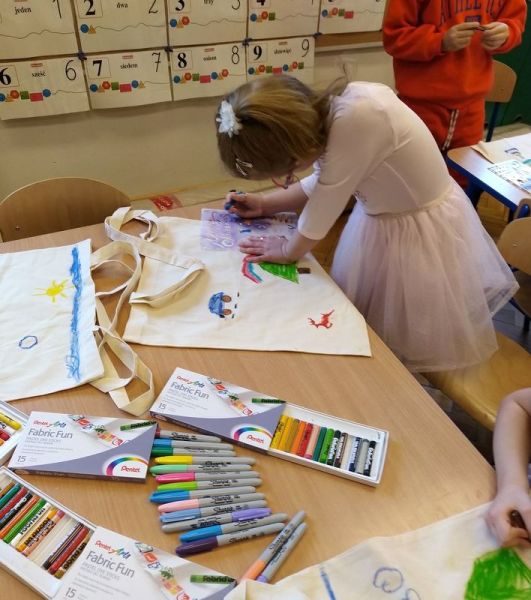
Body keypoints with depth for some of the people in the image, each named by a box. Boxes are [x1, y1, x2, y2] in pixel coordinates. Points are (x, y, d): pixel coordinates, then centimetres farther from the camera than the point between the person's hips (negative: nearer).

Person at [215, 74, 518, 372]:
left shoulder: (359, 118, -37)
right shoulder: (334, 109, -11)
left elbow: (325, 202, -26)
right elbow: (323, 184, 6)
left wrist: (288, 251, -10)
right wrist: (264, 204, 3)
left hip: (423, 232, -7)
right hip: (385, 218, 8)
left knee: (406, 340, 13)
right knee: (375, 329, 23)